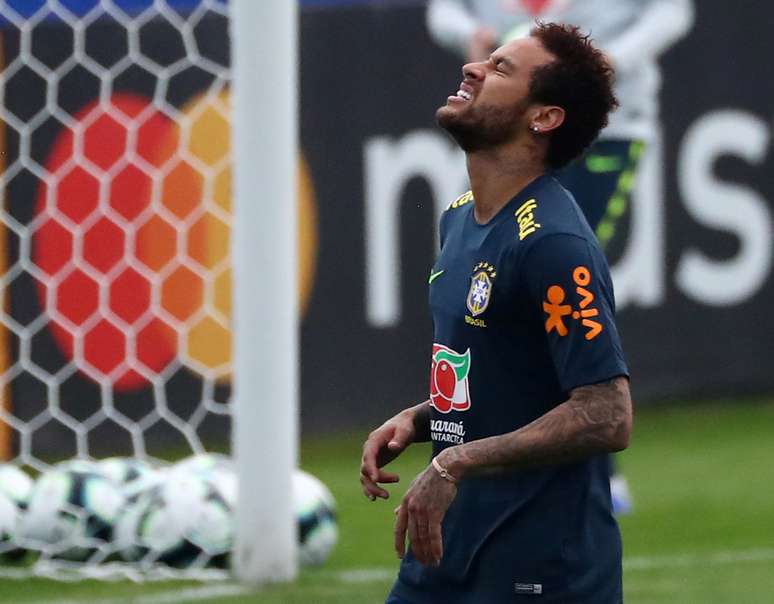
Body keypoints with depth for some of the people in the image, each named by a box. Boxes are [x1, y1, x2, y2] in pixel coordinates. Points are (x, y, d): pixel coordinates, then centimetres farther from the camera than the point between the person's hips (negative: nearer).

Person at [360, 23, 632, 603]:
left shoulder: (553, 244, -18)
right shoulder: (459, 218, 11)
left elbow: (607, 418, -23)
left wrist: (456, 465, -22)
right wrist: (415, 421, 5)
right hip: (447, 550, 9)